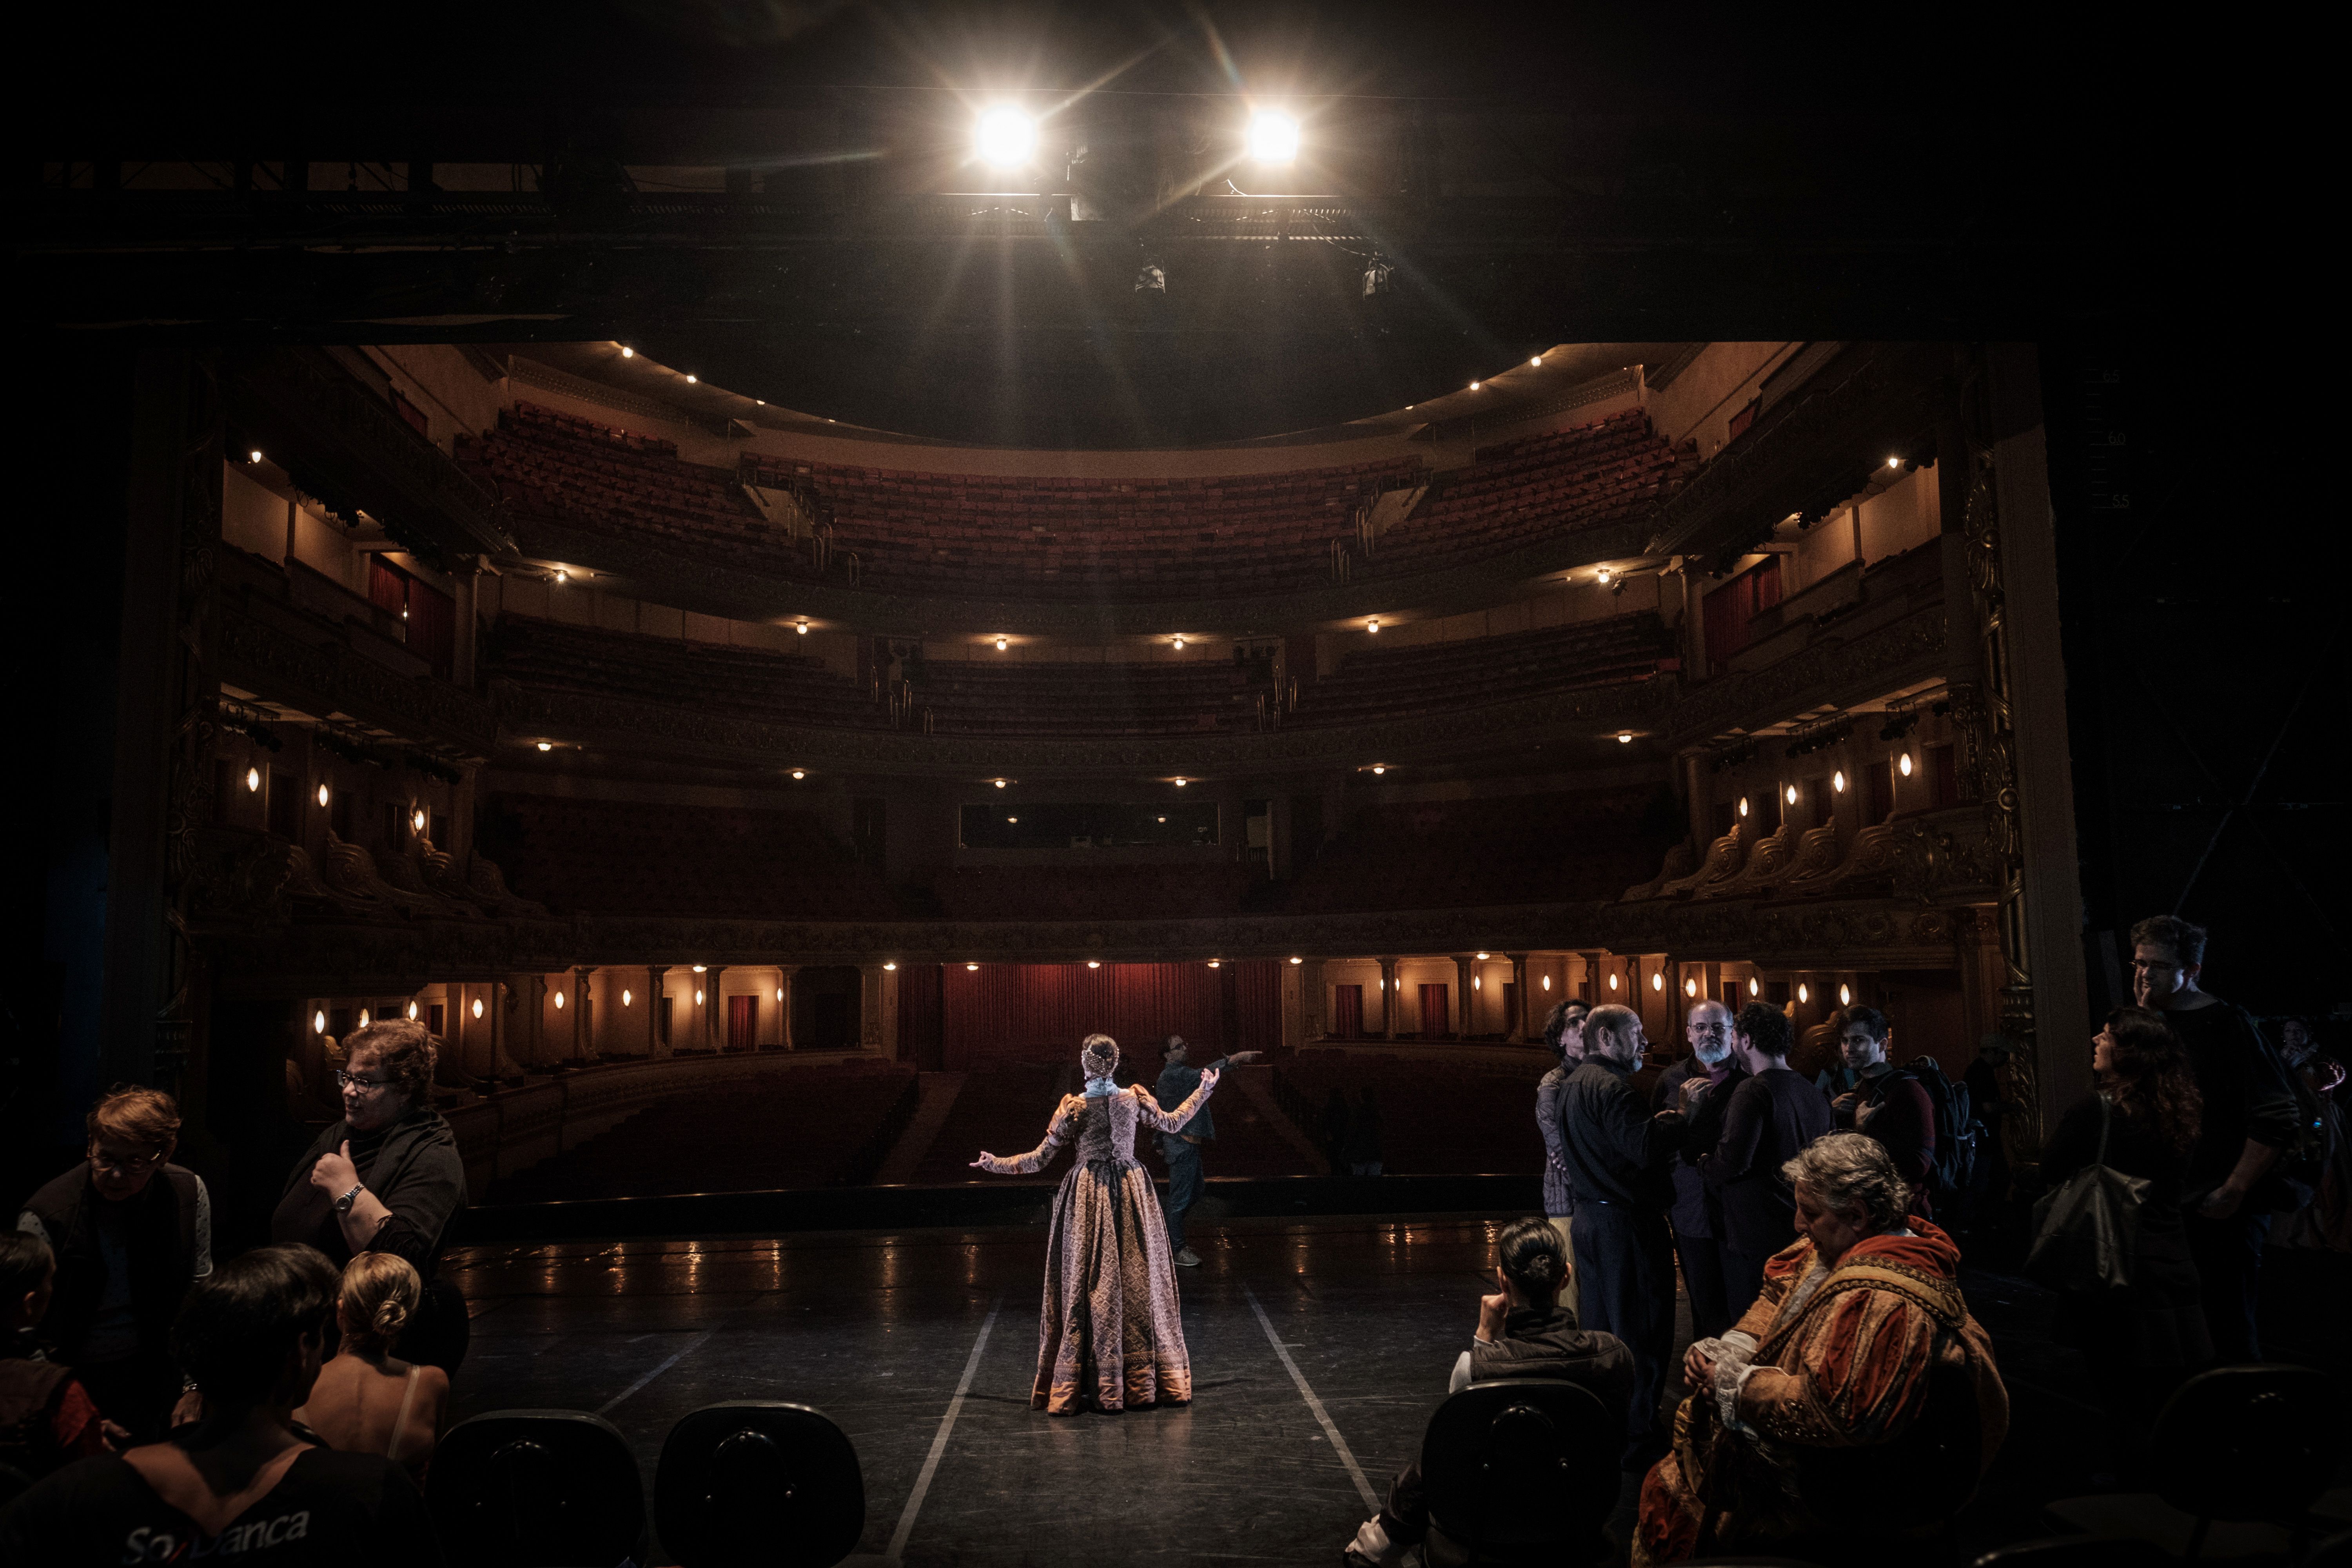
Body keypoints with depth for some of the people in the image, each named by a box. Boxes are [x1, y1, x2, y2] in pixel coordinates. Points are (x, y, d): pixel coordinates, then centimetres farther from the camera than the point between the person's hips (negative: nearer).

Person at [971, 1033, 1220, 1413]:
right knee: (1137, 1281, 8)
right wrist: (1204, 1091, 26)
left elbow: (1041, 1158, -6)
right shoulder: (1135, 1097, -3)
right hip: (1131, 1190, 2)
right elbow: (1172, 1123, 14)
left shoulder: (1074, 1107, -10)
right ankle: (1143, 1381, 12)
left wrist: (996, 1164, 4)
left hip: (1088, 1194, -2)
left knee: (1087, 1284, 3)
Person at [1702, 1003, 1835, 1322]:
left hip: (1755, 1236, -9)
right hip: (1802, 1232, 9)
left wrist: (1703, 1165, -6)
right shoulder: (1812, 1093, 10)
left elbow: (1732, 1162, -25)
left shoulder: (1753, 1092, -17)